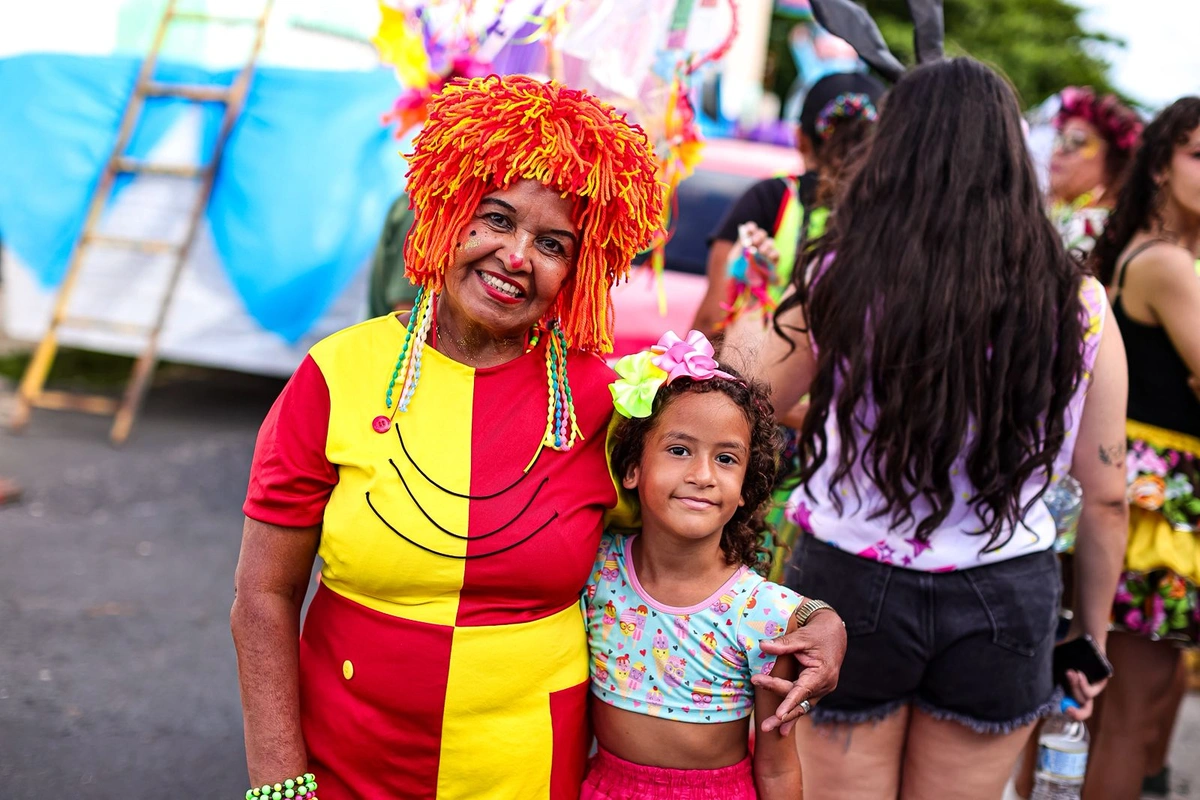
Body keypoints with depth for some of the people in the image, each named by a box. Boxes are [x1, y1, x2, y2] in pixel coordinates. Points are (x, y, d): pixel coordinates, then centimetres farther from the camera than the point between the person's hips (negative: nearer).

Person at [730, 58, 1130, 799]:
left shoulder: (841, 281, -13)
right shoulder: (1078, 308, -8)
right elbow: (1107, 497, 0)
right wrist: (1091, 635, 13)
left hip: (849, 589, -1)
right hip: (1004, 600, 1)